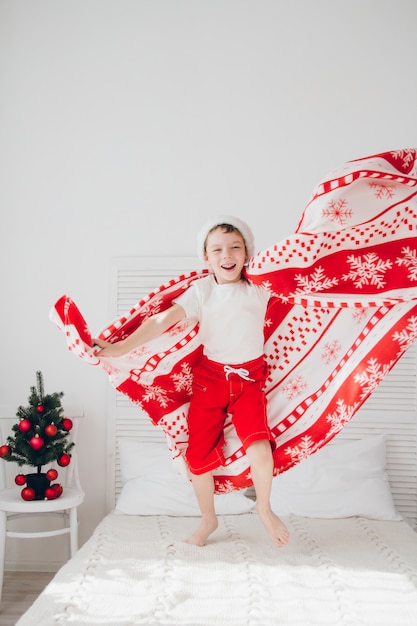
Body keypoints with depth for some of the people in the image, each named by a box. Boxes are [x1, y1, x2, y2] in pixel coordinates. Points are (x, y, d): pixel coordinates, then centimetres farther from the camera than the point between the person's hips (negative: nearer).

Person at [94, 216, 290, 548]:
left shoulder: (260, 286, -5)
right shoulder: (200, 290, -8)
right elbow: (163, 320, -17)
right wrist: (122, 347, -25)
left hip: (250, 379, -1)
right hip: (209, 377, 1)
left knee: (259, 447, -21)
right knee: (199, 455, 3)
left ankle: (264, 508, 11)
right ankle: (208, 520, 32)